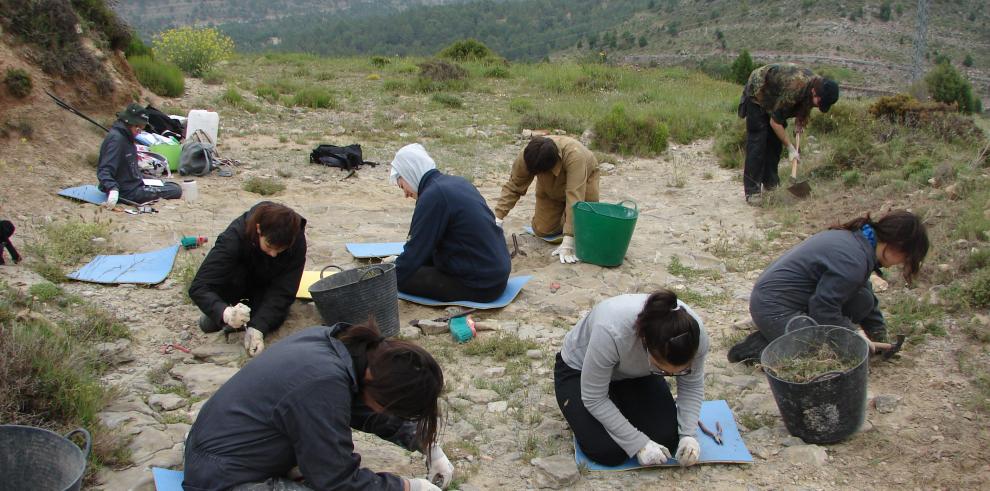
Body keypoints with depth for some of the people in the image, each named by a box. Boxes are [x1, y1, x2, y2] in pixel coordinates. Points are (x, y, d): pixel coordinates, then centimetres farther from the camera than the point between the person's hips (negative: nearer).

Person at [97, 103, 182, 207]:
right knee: (175, 191, -13)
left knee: (174, 187, 17)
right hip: (128, 192, -10)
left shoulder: (126, 137, 9)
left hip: (135, 184, 10)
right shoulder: (116, 139, -21)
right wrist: (113, 189, -44)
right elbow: (104, 170, -29)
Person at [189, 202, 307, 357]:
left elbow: (282, 291, -31)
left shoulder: (297, 242, -32)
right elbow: (198, 287, -40)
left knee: (273, 319, -24)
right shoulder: (235, 236, -37)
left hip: (265, 288, 2)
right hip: (238, 280, -2)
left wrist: (258, 327, -45)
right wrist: (224, 312, -59)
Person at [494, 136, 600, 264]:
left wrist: (567, 244, -51)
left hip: (584, 177, -3)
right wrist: (498, 218, -32)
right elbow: (513, 187, -22)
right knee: (542, 230, -6)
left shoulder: (574, 155, -45)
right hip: (551, 188, 3)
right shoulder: (526, 157, -34)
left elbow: (575, 197, -48)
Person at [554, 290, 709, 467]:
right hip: (580, 371, -4)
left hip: (637, 373, 4)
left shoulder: (694, 333, -29)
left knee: (667, 438, -13)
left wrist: (688, 435, -21)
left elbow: (693, 386, -10)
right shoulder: (611, 332, -42)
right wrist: (639, 444, -28)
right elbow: (594, 399, -29)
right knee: (608, 451, -20)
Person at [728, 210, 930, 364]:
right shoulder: (853, 262, -24)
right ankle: (761, 347, -10)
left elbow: (864, 289, 20)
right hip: (774, 309, -10)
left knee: (863, 300, 2)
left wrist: (878, 333, 22)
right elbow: (823, 310, -20)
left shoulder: (858, 239, 6)